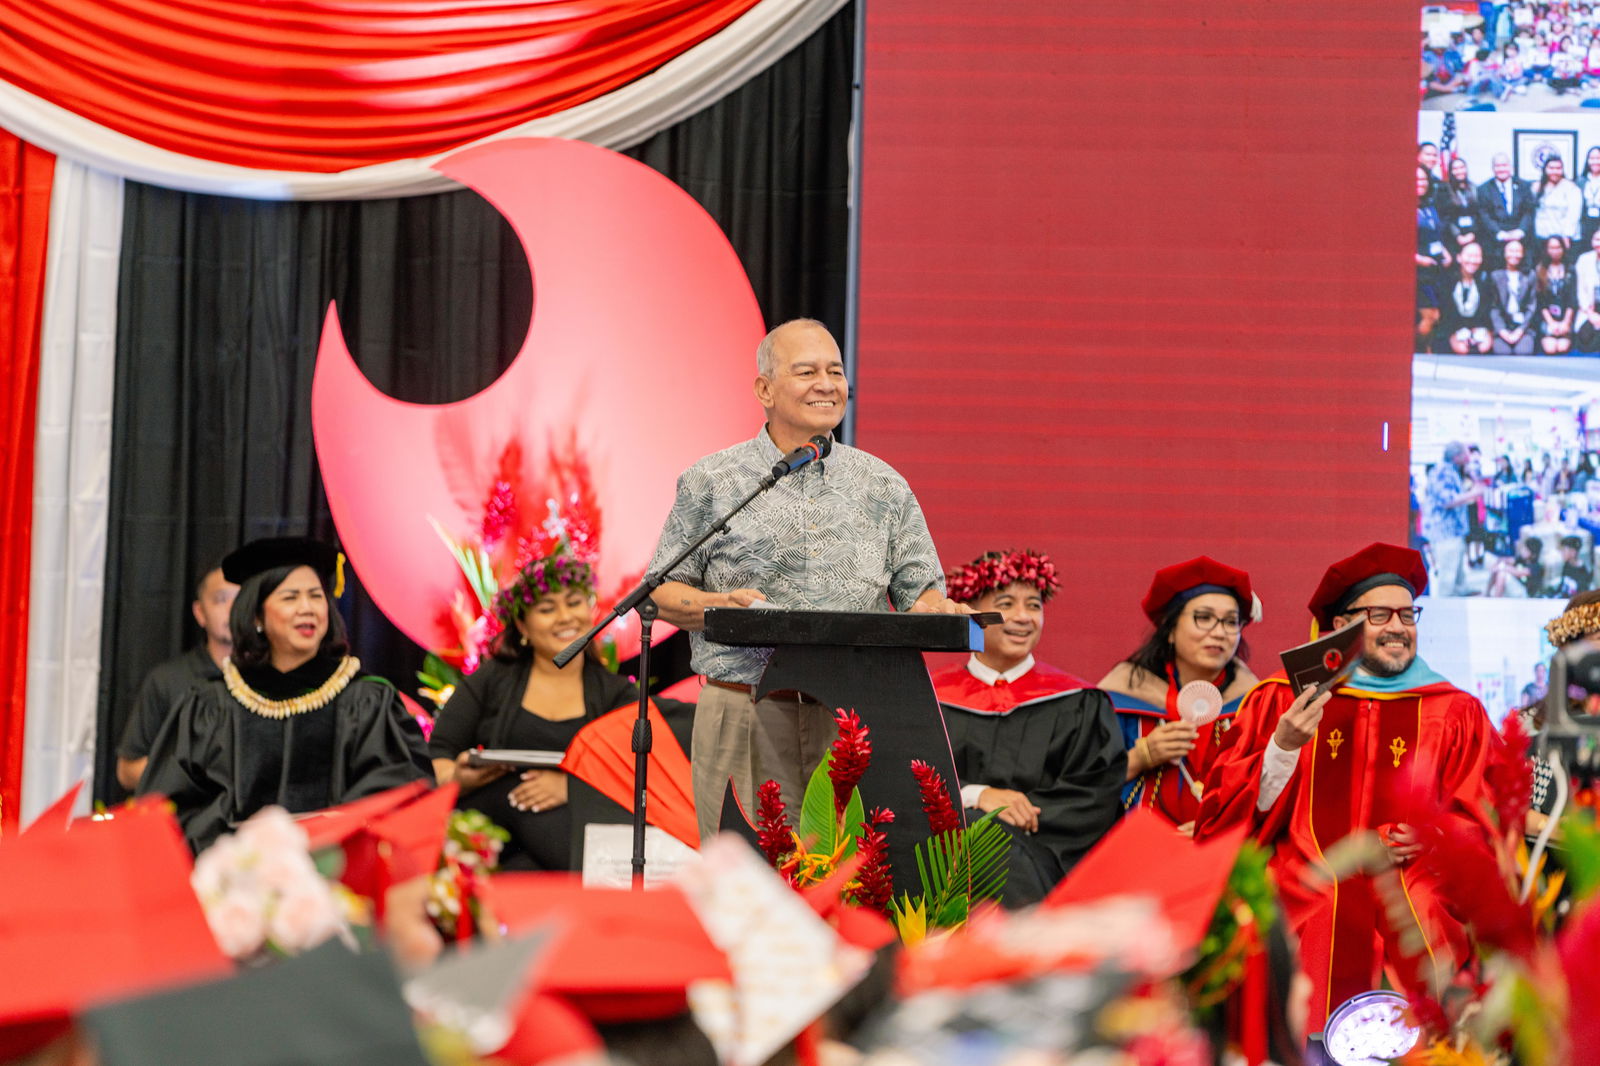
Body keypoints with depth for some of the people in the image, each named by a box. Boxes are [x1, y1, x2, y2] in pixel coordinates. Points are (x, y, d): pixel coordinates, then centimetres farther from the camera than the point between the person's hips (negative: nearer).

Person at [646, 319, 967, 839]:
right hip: (746, 714, -2)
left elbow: (921, 589, 15)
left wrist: (937, 610, -8)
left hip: (856, 722, 2)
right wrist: (718, 606, -12)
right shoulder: (712, 482, 7)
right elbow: (664, 591, 8)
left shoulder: (883, 485, 15)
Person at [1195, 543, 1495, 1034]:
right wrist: (1283, 747, -10)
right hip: (1306, 934, -1)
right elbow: (1220, 823, 4)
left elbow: (1485, 825, 11)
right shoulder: (1279, 702, 10)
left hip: (1418, 939, 1)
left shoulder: (1457, 714, 12)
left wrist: (1432, 837, -8)